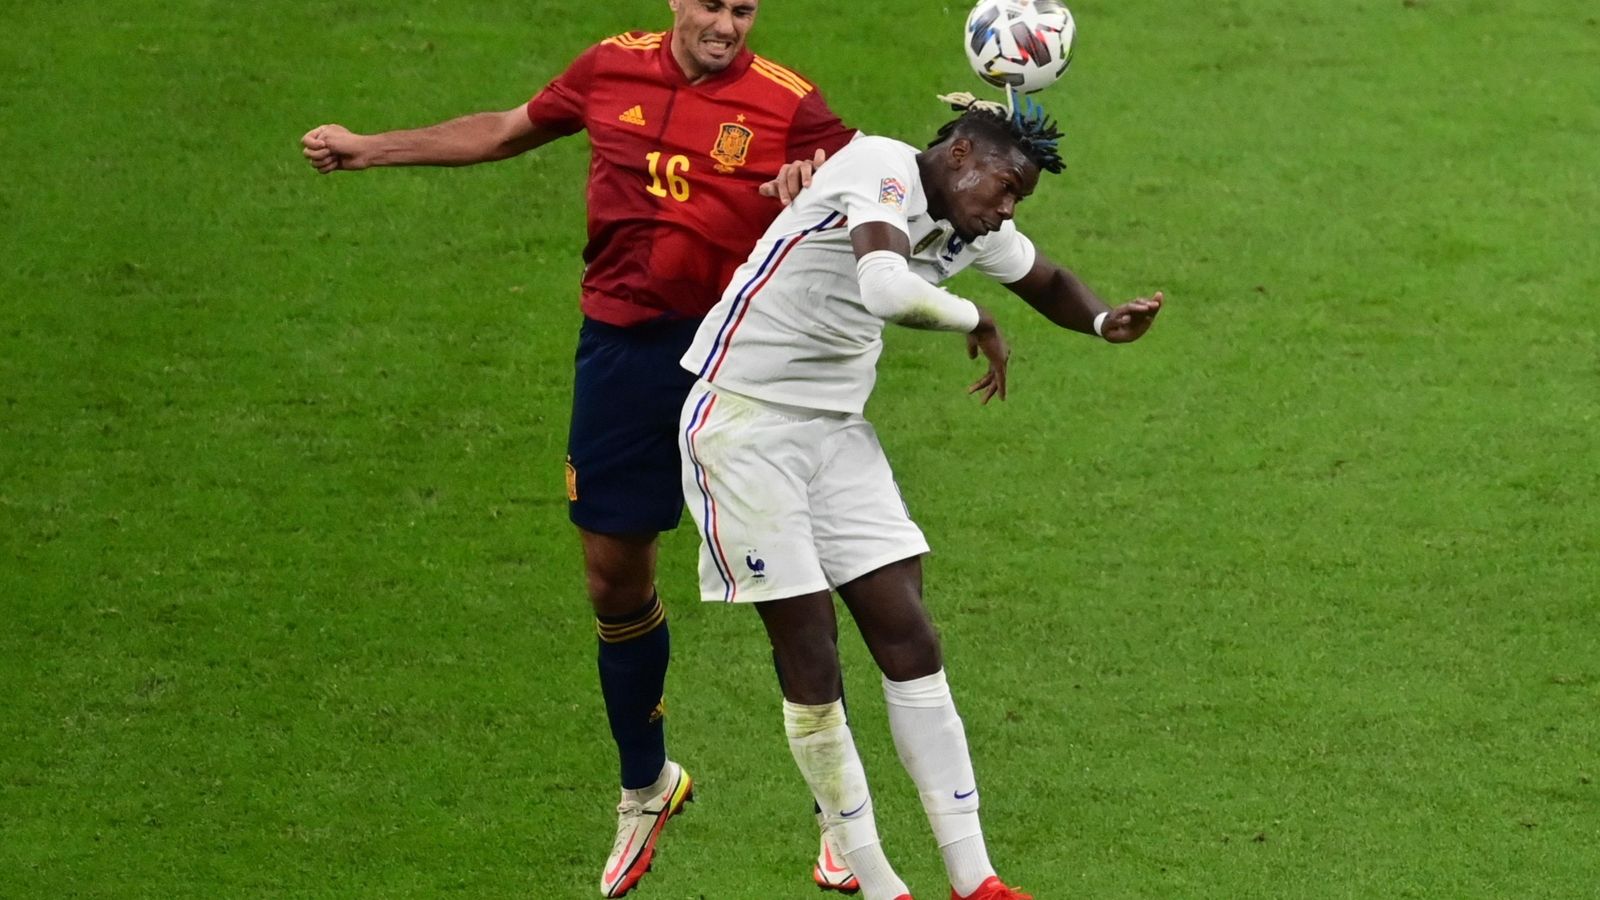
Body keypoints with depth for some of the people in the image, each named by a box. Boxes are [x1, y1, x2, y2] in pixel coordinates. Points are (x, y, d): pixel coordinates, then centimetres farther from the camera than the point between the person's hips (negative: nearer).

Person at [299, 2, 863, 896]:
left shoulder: (787, 105, -8)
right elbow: (509, 130, 20)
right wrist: (370, 148, 26)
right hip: (624, 349, 4)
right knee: (615, 575, 10)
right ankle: (646, 788, 31)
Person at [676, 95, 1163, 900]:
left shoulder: (973, 230, 6)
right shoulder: (883, 172, -20)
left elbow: (1046, 283, 26)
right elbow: (887, 290, -39)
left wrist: (1104, 321, 3)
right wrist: (975, 322, -20)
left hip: (835, 432, 8)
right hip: (743, 419, -8)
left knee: (909, 642, 2)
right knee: (810, 659, -4)